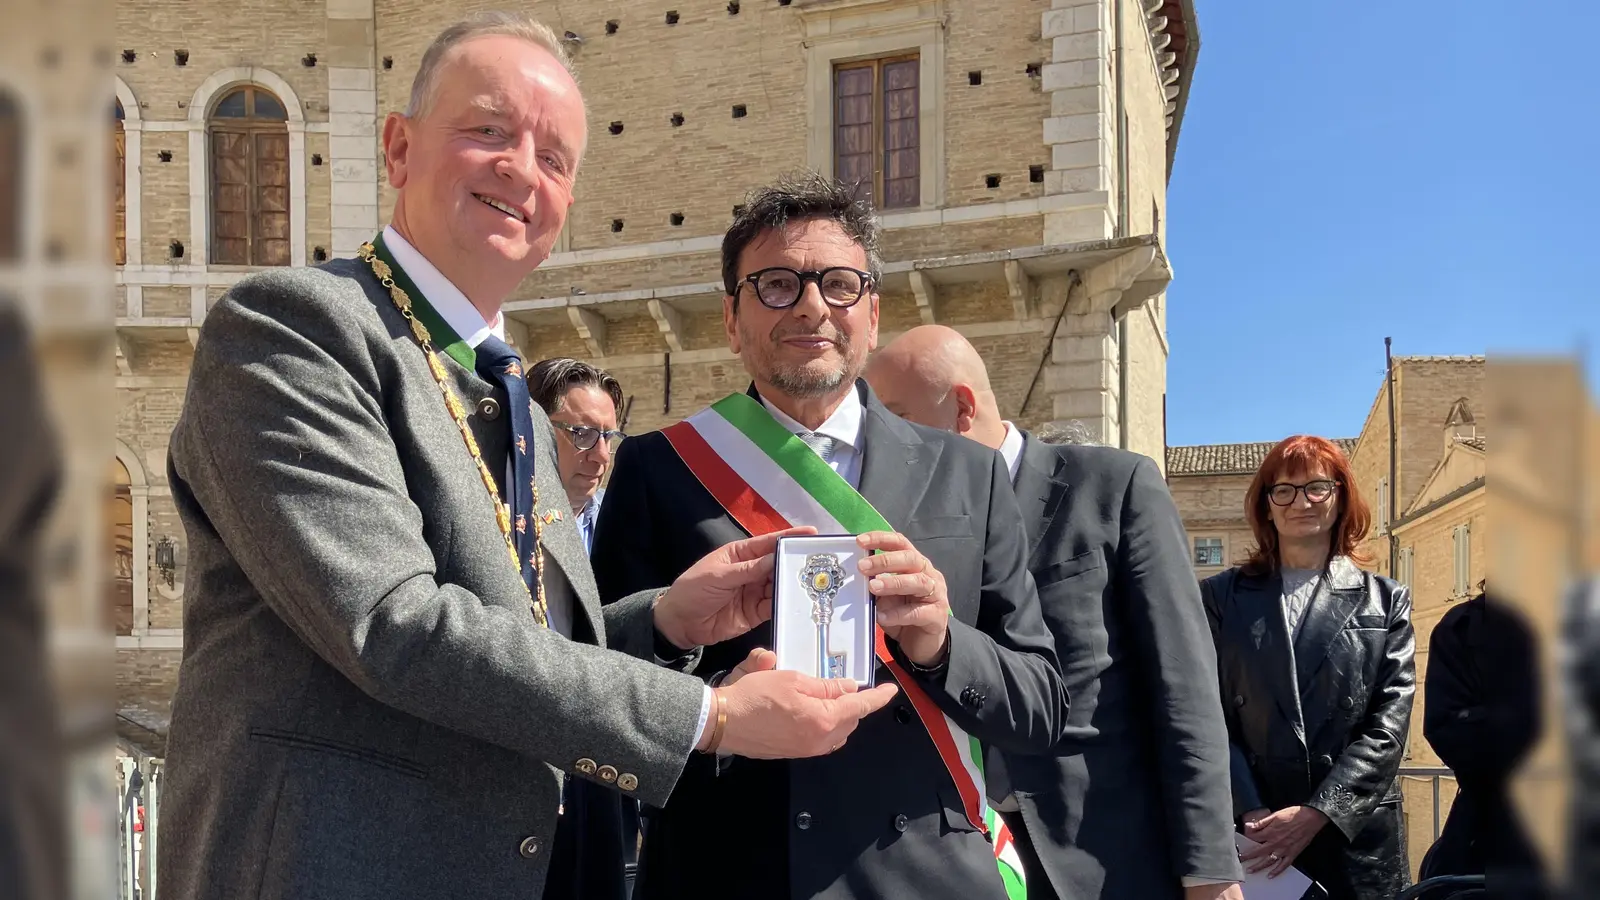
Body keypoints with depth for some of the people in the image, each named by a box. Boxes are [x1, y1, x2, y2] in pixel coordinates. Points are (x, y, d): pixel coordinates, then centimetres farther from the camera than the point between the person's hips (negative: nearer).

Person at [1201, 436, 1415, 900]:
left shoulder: (1386, 601, 9)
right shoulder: (1220, 597, 7)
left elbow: (1388, 724, -1)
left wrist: (1318, 813, -12)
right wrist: (1251, 812, -14)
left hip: (1358, 834, 1)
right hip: (1250, 837, 0)